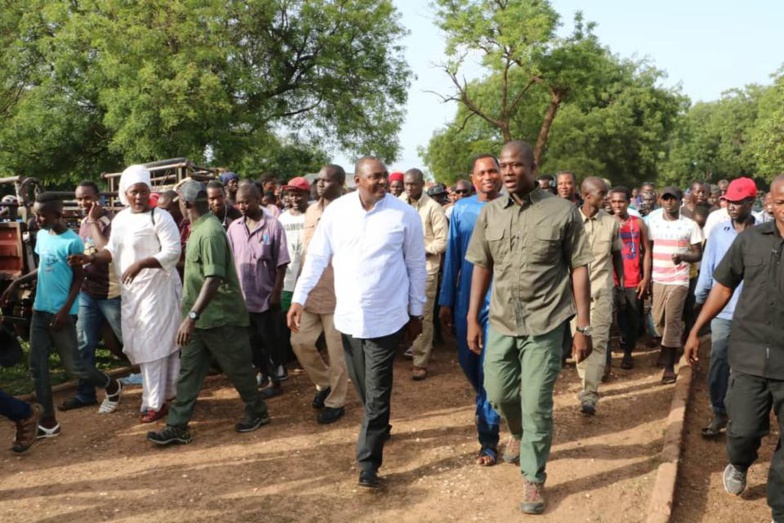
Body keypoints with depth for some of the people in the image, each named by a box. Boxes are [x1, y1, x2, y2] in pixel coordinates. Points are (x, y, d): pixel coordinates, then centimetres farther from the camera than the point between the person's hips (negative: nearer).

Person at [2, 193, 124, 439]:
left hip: (61, 313, -7)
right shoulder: (41, 235, 8)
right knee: (37, 366, 5)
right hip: (40, 310, 7)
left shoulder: (73, 241, -14)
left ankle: (112, 387, 28)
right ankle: (48, 421, 13)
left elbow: (79, 278, -10)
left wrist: (65, 310, -16)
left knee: (72, 365, 3)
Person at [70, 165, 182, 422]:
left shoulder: (160, 217, -11)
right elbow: (113, 249, 17)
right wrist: (92, 258, -1)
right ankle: (164, 391, 27)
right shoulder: (120, 219, 12)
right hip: (130, 291, 8)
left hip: (156, 288, -8)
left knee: (152, 344, -5)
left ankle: (154, 403, 4)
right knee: (137, 344, 12)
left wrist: (140, 264, -24)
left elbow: (173, 252, -18)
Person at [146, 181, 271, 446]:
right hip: (200, 317, 9)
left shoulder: (210, 232, -22)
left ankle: (257, 411, 27)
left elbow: (213, 279, -29)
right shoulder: (198, 227, 8)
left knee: (237, 367, 8)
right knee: (188, 370, 9)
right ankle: (177, 426, 14)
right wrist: (192, 315, 24)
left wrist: (192, 316, -32)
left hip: (220, 317, -9)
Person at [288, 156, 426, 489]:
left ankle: (368, 462, 8)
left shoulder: (404, 214, -8)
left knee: (377, 392, 0)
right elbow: (317, 257, 2)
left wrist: (416, 312, 3)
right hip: (348, 315, 4)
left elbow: (416, 265, -1)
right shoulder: (336, 211, -3)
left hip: (385, 317, -3)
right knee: (362, 386, 18)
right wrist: (299, 299, -3)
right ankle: (378, 429, 43)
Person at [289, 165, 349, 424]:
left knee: (336, 352, 5)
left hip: (336, 294, -6)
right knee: (300, 342, 8)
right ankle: (324, 383, 31)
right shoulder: (311, 211, 10)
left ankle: (335, 402, 21)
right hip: (310, 292, 7)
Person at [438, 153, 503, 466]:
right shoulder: (461, 209, 4)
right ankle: (489, 412, 42)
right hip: (466, 298, 4)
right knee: (468, 363, 13)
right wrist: (445, 301, 6)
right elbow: (452, 257, 6)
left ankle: (488, 439, 9)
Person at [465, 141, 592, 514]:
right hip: (500, 322, 4)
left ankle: (533, 479, 22)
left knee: (536, 406, 2)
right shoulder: (490, 213, 4)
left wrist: (584, 327, -6)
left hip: (544, 325, -4)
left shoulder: (563, 211, -7)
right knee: (499, 395, 15)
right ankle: (525, 440, 47)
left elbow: (579, 269, -4)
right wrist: (473, 319, 8)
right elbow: (482, 266, 10)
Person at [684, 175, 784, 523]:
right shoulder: (750, 239, 1)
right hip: (750, 353, 1)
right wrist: (695, 331, 10)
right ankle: (738, 466, 42)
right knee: (744, 429, 7)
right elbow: (724, 286, 10)